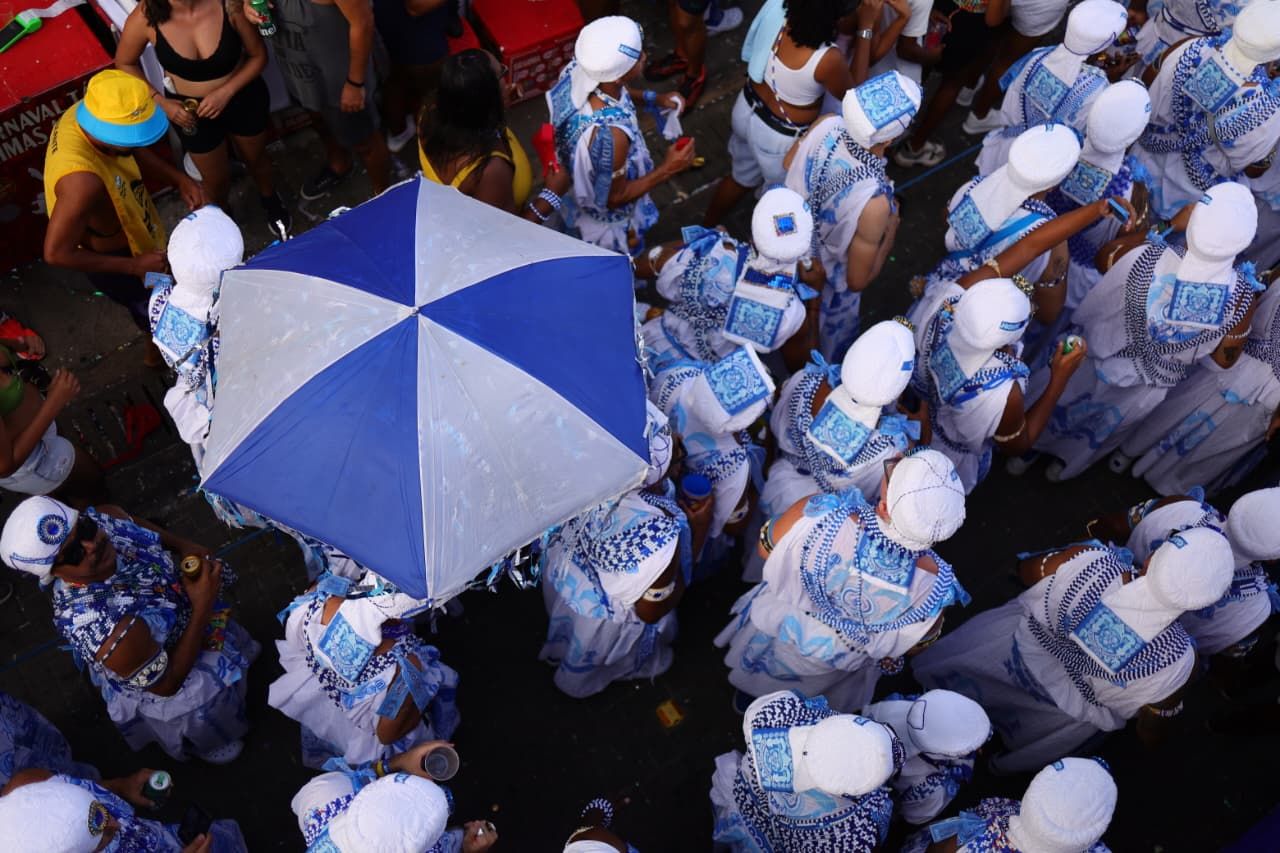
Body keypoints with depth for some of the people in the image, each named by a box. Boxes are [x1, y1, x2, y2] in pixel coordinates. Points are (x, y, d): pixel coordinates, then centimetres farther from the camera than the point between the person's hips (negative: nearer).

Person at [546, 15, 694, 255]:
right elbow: (615, 198, -29)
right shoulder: (610, 134, -47)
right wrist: (667, 169, -26)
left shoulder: (576, 70, -25)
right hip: (608, 219, -7)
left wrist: (650, 97, -4)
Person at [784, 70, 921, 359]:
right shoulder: (874, 202, -44)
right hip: (828, 282, -5)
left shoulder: (825, 125, -29)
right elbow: (858, 280, -27)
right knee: (831, 338, 31)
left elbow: (788, 163, -5)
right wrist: (890, 232, -14)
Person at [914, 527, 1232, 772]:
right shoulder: (1177, 659, -38)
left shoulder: (1087, 559, -40)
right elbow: (1152, 731, -15)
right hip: (1076, 709, 1)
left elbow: (1026, 569, -13)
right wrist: (1151, 740, 9)